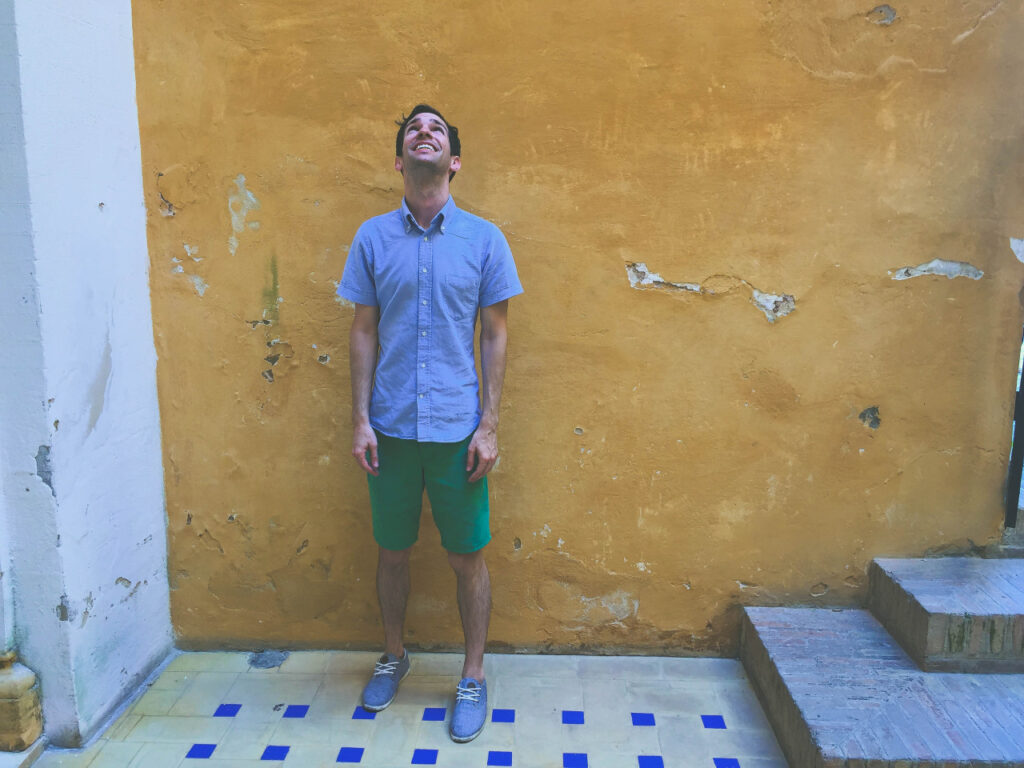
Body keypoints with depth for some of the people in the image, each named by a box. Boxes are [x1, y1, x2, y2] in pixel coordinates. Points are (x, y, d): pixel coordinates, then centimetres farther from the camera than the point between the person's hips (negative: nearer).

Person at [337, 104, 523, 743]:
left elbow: (495, 333, 0)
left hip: (457, 429, -1)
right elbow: (364, 331, 4)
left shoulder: (484, 239, -1)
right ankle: (394, 656, 39)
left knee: (468, 556, 8)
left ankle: (473, 678, 27)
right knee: (393, 550, 15)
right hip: (391, 428, 2)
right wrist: (361, 419, -1)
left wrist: (489, 425, -6)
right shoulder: (373, 237, 2)